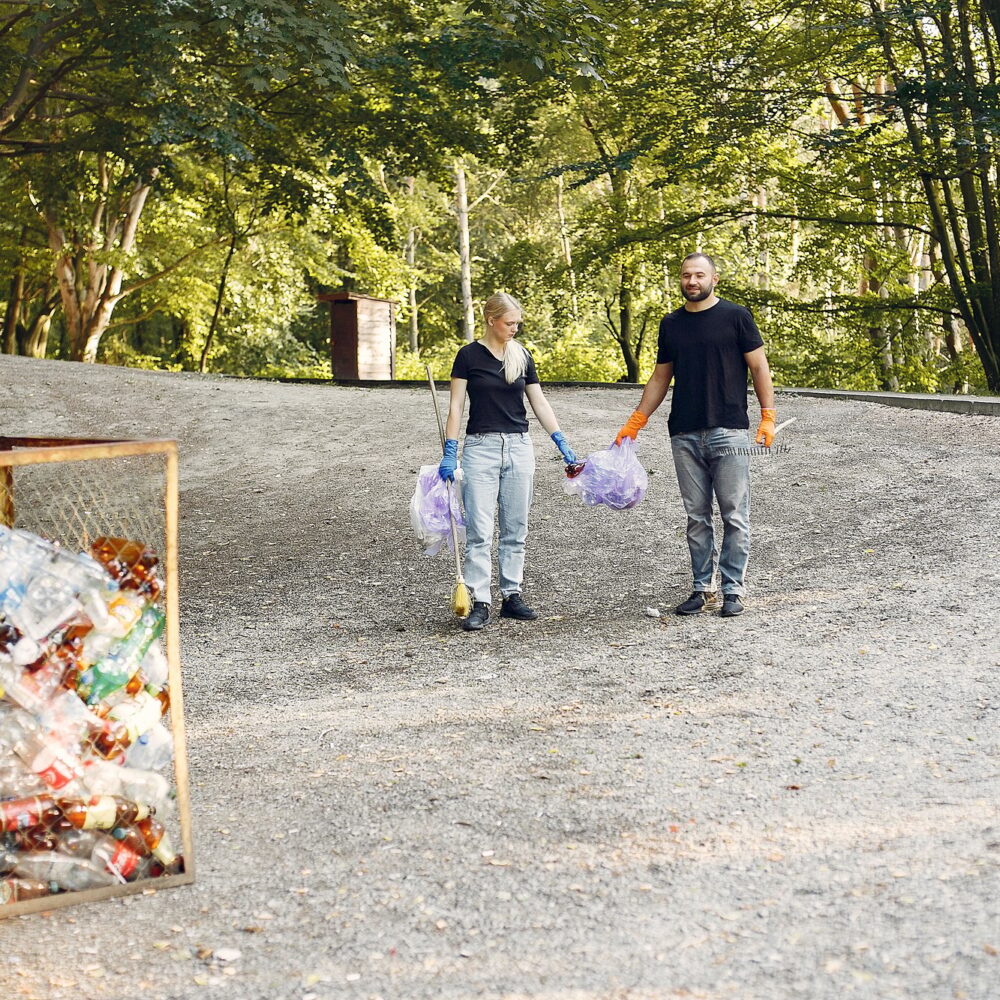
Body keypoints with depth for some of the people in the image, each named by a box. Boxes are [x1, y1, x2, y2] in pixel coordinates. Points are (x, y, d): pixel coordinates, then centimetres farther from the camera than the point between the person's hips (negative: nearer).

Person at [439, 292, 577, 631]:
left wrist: (562, 444, 3)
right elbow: (456, 406, -4)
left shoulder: (522, 356, 7)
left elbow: (540, 403, 10)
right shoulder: (469, 355, -3)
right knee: (479, 530, -6)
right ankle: (480, 603, -4)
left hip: (519, 448, 4)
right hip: (481, 447, -4)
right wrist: (449, 453, -10)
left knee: (515, 528, 7)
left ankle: (512, 596, 16)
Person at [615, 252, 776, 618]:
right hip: (685, 436, 4)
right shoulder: (671, 324, 13)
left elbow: (759, 367, 1)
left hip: (729, 433, -4)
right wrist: (635, 423, 13)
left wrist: (767, 416, -8)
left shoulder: (735, 316, 1)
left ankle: (733, 590, 5)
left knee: (735, 515, -2)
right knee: (697, 517, 7)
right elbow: (660, 377, 18)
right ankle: (704, 589, 14)